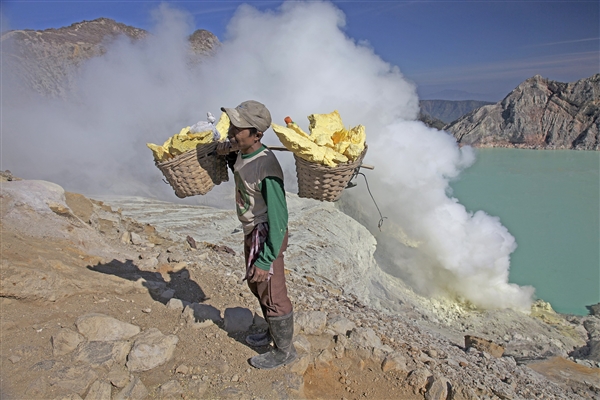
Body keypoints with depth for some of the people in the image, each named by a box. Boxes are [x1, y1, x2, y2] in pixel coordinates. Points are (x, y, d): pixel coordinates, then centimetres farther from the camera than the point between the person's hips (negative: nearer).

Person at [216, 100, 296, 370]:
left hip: (266, 236, -9)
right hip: (251, 232, 10)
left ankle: (284, 351, 29)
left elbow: (278, 218, -27)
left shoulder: (266, 168, -31)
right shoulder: (241, 154, -4)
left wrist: (265, 260, -23)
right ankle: (273, 332, 48)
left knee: (272, 295, 7)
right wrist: (226, 152, 3)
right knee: (256, 284, 25)